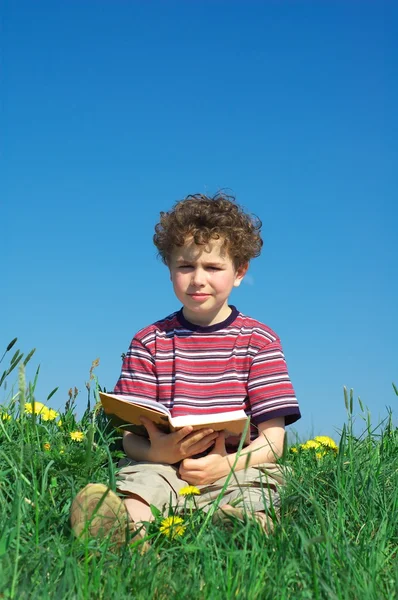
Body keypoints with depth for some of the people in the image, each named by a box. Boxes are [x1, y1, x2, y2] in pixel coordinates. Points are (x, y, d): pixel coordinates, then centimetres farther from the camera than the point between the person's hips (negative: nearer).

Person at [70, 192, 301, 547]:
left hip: (240, 468, 0)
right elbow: (130, 435, 8)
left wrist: (227, 463, -17)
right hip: (162, 465, 0)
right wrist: (159, 451, -18)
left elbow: (273, 440, 4)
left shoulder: (259, 340, 10)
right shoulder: (149, 342, 14)